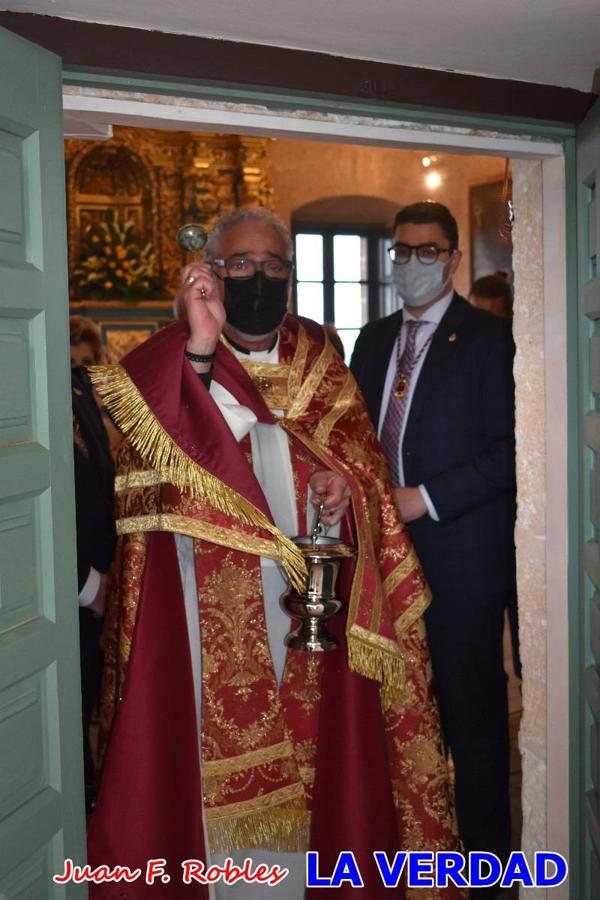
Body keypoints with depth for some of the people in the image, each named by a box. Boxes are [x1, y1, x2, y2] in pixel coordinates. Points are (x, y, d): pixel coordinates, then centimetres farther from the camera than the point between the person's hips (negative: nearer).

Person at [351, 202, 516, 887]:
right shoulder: (373, 340, 15)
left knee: (470, 708, 4)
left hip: (461, 555, -5)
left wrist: (427, 497, -15)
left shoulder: (488, 339, -4)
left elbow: (509, 449, -10)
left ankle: (484, 850, 20)